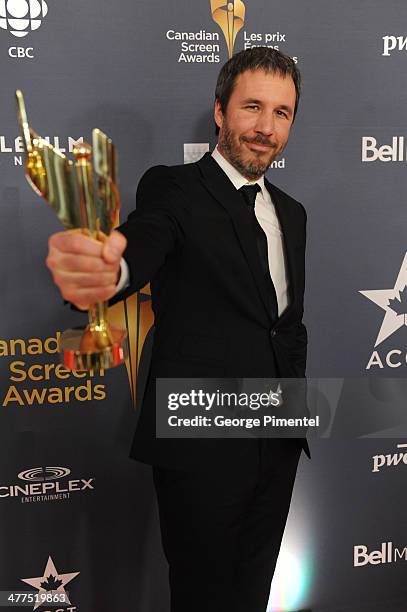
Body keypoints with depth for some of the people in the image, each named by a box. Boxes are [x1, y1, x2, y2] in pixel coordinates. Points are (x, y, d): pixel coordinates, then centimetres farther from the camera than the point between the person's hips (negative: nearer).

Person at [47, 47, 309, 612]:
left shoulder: (290, 213, 12)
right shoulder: (174, 190, -9)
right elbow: (139, 252, -31)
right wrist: (104, 272, -53)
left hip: (279, 445, 7)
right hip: (200, 445, -6)